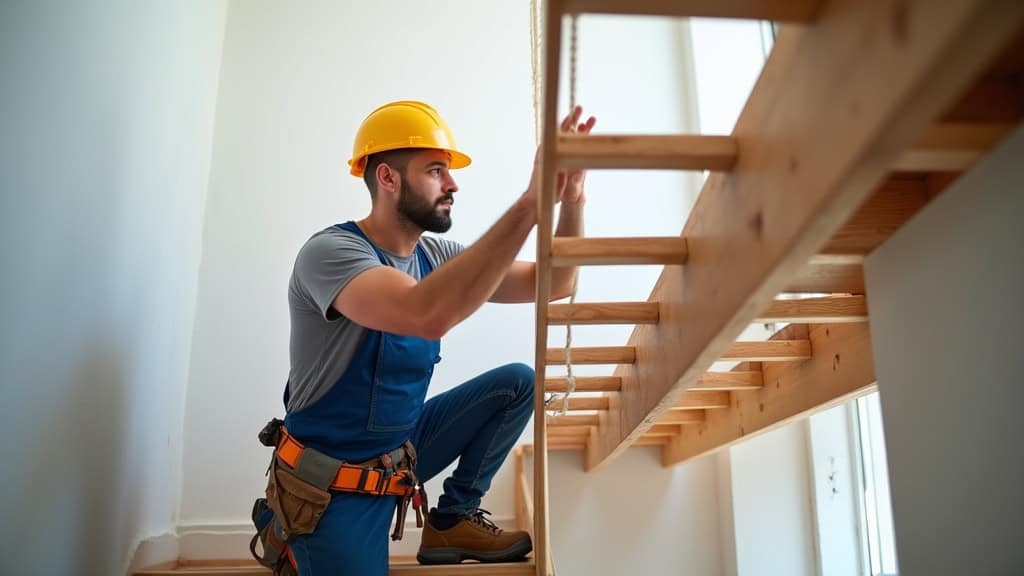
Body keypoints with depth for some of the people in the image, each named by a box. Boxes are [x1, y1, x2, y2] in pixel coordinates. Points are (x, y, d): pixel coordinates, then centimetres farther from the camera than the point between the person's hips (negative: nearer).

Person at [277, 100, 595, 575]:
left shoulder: (436, 255, -1)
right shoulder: (330, 251, -23)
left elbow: (553, 284, -1)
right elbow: (429, 315, -43)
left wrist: (571, 201, -18)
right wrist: (532, 201, -42)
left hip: (401, 447, 7)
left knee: (518, 383, -2)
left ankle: (452, 520, 6)